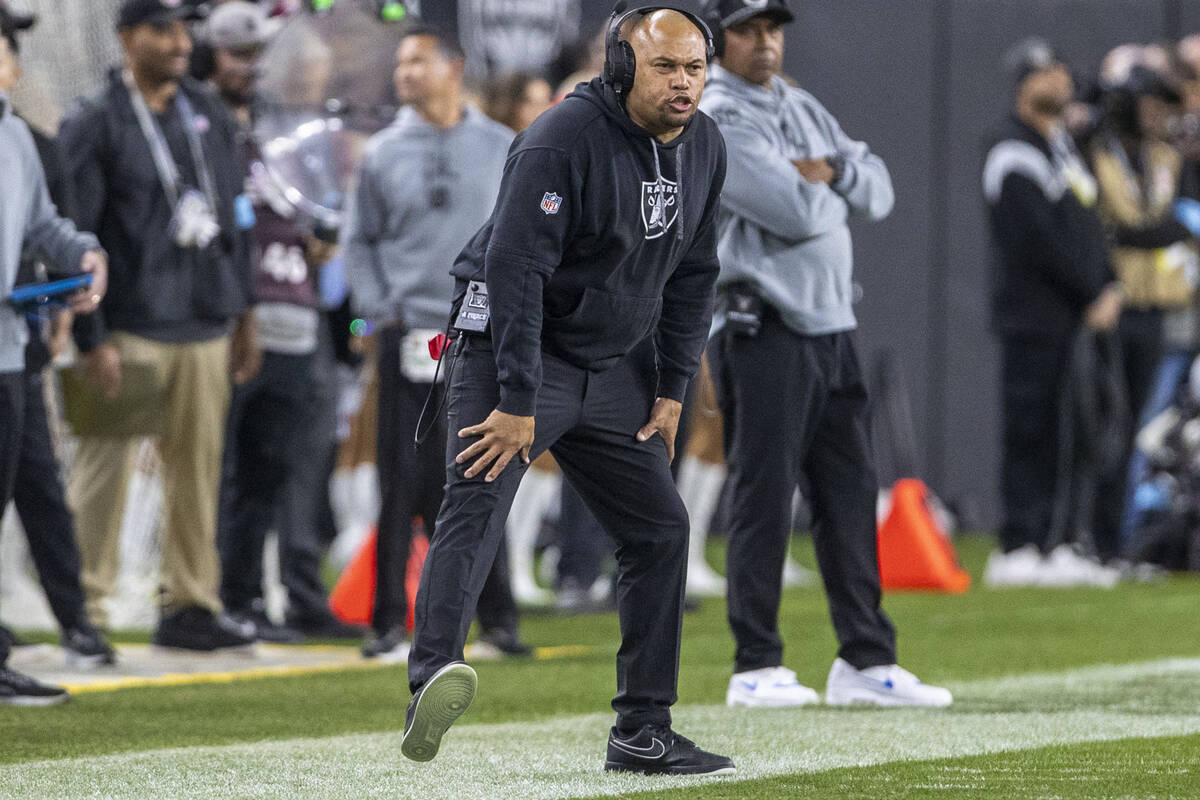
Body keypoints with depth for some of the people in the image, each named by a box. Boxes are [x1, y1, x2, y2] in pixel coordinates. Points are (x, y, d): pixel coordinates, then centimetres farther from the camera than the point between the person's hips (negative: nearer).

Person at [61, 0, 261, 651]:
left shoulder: (210, 117, 13)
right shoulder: (95, 127, -6)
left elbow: (233, 218, 20)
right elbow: (75, 238, -9)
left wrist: (244, 315, 16)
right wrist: (91, 340, -14)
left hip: (206, 326, 6)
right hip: (131, 329, -6)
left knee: (198, 473, 7)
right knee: (102, 473, -2)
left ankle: (189, 606, 13)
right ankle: (84, 611, 3)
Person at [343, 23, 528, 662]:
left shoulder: (502, 149, 7)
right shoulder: (384, 154, 7)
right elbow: (359, 240, 11)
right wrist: (377, 310, -1)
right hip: (409, 338, 0)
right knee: (403, 483, -2)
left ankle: (497, 616, 9)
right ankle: (389, 621, 3)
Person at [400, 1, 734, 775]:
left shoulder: (704, 147, 2)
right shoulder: (563, 140, -22)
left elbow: (692, 275, 13)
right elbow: (514, 266, -26)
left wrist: (672, 389, 7)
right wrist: (517, 402, -28)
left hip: (615, 370, 8)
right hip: (516, 351, -8)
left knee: (660, 527, 7)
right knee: (478, 506, -25)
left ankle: (643, 732, 16)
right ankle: (431, 685, -45)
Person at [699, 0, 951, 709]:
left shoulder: (803, 109, 18)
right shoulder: (719, 119, -9)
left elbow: (879, 192, 12)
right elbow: (799, 213, -20)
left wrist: (829, 170, -7)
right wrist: (829, 187, 1)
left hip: (832, 325, 8)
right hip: (763, 327, -8)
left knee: (851, 492, 7)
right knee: (765, 498, -5)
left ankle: (866, 661, 11)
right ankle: (757, 668, 0)